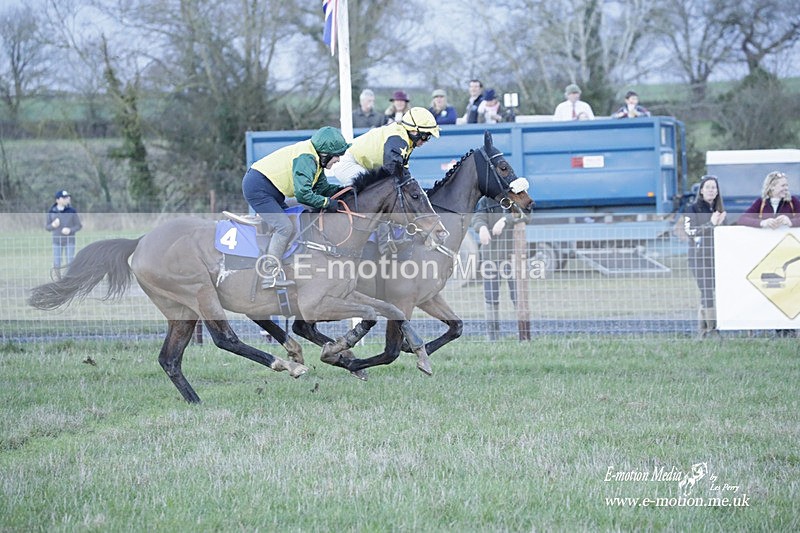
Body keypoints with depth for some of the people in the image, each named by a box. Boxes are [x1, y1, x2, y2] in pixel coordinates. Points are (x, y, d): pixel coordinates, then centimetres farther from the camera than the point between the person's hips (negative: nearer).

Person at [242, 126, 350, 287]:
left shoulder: (314, 159, 9)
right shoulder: (306, 159, -23)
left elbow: (322, 187, 12)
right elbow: (302, 194, -30)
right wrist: (327, 203, -19)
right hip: (257, 187, -11)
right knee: (284, 227, -15)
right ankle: (268, 277, -14)